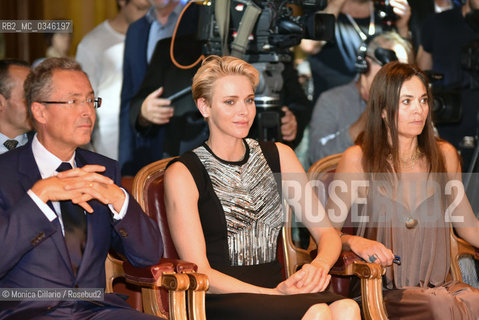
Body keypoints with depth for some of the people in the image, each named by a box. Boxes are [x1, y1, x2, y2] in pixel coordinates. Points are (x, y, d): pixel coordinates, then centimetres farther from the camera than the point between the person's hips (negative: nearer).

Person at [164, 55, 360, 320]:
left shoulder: (278, 156, 17)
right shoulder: (182, 175, 0)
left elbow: (325, 231, 14)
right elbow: (199, 272, -6)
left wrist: (320, 264, -11)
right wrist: (276, 294, -17)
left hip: (277, 290, 5)